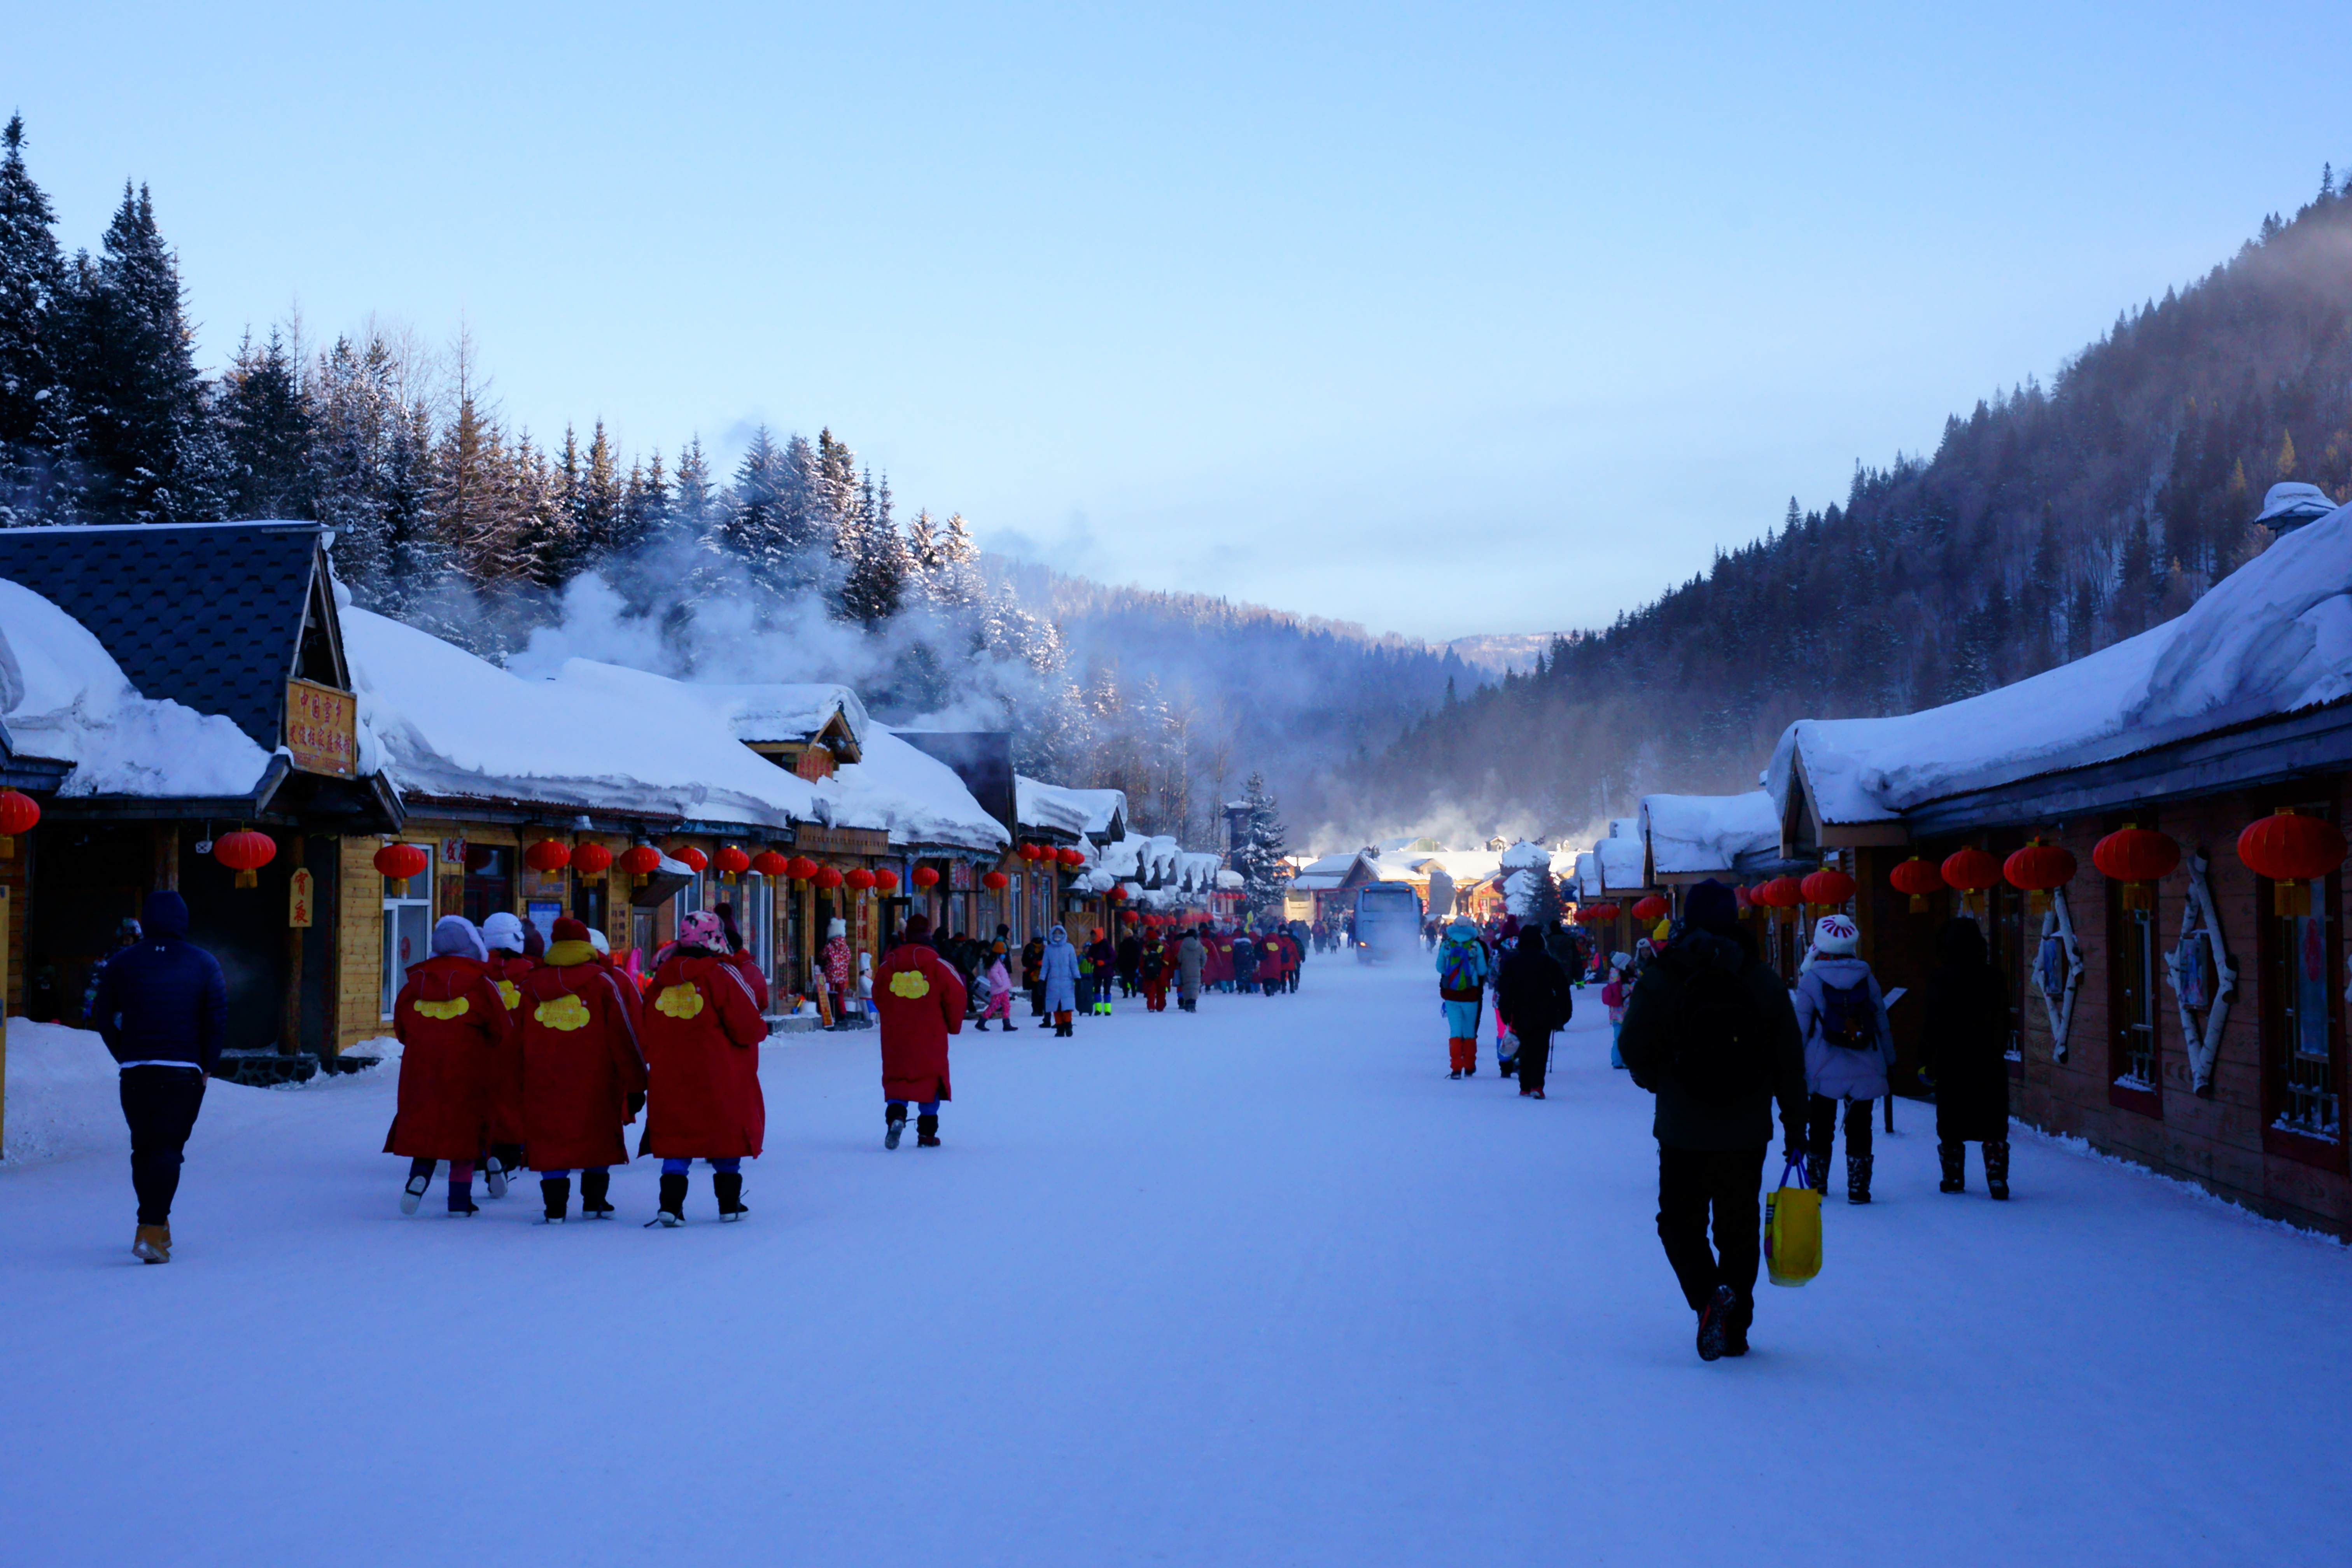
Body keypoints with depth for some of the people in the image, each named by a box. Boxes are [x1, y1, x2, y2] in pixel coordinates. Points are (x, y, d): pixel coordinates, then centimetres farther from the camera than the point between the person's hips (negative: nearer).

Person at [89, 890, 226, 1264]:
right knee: (168, 1148, -3)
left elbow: (102, 1015, 5)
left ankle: (156, 1225, 21)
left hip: (135, 1072, 2)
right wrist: (206, 1065, 5)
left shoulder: (122, 963, 5)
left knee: (143, 1147, 15)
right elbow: (218, 1019, -4)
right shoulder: (204, 964, 1)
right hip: (184, 1072, -2)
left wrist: (124, 1056, 12)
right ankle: (152, 1228, -18)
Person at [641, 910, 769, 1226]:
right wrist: (762, 1028, 10)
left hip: (670, 1080, 4)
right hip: (721, 1080, -4)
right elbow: (748, 1027, -10)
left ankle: (670, 1206, -4)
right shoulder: (722, 974, -10)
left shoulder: (661, 980, 7)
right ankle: (729, 1205, 14)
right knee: (727, 1139, 10)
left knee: (676, 1143, 8)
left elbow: (648, 1033, 12)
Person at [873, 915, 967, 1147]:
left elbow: (878, 997, 12)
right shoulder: (936, 965, -6)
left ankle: (895, 1116, -19)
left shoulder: (889, 964, 3)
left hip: (895, 1035, 2)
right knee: (930, 1079, 9)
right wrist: (954, 1025, 10)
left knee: (896, 1078, 9)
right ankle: (927, 1134, 10)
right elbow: (955, 996, -5)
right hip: (930, 1036, -2)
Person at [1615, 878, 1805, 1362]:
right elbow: (1791, 1062, 1)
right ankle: (1735, 1330, 16)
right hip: (1748, 1134, 2)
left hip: (1683, 1131, -2)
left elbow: (1634, 1050, -4)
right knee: (1739, 1228, 12)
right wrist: (1795, 1127, 9)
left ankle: (1710, 1295, -16)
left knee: (1680, 1220, 10)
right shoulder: (1764, 981, -2)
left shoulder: (1659, 980, -8)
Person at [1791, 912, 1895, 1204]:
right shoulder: (1867, 978, 2)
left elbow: (1800, 1027, -4)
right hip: (1864, 1069, 1)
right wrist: (1889, 1060, 15)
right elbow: (1882, 1021, 8)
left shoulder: (1810, 980, -6)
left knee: (1820, 1127, 12)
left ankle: (1817, 1184, 18)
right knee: (1859, 1127, 7)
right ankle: (1858, 1188, 3)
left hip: (1824, 1068, -1)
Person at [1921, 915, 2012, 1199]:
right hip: (1989, 1066, 2)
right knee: (1994, 1127, 4)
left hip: (1950, 1065, -2)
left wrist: (1926, 1060, 0)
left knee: (1951, 1126, 9)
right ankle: (1997, 1179, -4)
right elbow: (2003, 1024, 9)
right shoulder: (1993, 978, 1)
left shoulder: (1940, 980, -7)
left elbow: (1931, 1026, -7)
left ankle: (1954, 1178, 12)